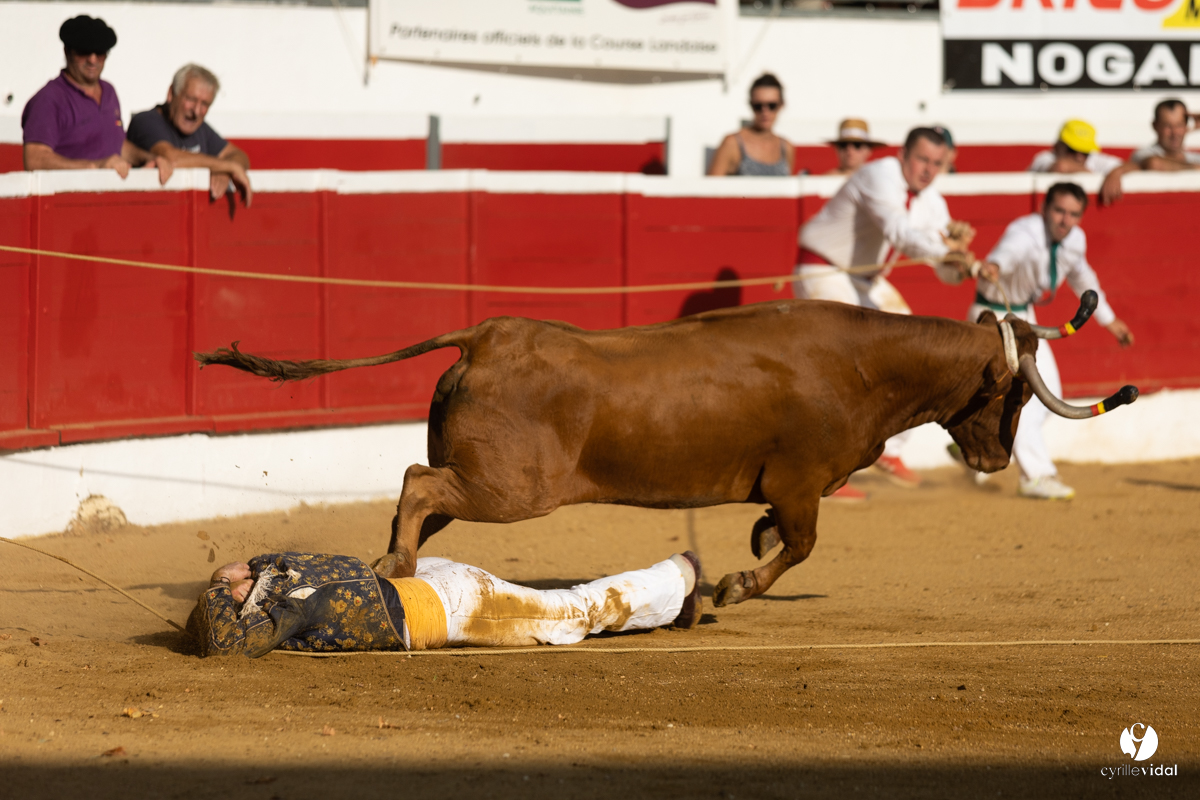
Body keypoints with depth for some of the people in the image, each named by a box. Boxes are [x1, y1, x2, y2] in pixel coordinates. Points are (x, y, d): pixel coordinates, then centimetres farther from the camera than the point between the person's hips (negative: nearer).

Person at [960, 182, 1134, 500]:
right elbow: (1010, 251, -56)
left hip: (1023, 316, 9)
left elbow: (1081, 277, 14)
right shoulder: (1025, 233, -31)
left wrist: (1109, 320, 24)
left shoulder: (1075, 239, -7)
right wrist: (993, 266, -80)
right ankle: (1036, 476, -13)